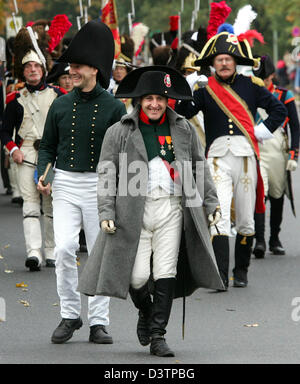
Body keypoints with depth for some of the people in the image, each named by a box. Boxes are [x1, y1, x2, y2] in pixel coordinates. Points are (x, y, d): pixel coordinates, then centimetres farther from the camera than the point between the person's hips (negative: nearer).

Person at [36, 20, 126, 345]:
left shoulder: (114, 107, -2)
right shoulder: (61, 105, 6)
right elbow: (47, 145, 14)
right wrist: (43, 175, -3)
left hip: (100, 185, -2)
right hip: (65, 184, 2)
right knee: (64, 248, -11)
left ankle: (98, 322, 10)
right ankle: (70, 315, 4)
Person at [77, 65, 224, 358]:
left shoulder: (184, 130, 12)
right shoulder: (119, 132, 4)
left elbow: (200, 168, 19)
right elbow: (106, 174, 4)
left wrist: (211, 202, 14)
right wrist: (106, 211, -4)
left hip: (171, 210, 2)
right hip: (133, 212, -2)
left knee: (166, 273, -3)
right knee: (138, 276, -6)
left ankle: (158, 335, 5)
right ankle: (145, 312, 27)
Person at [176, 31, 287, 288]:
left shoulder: (250, 86, 9)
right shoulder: (204, 89, 8)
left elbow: (279, 110, 14)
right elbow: (184, 113, -6)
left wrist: (261, 132, 5)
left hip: (246, 154, 1)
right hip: (218, 157, -1)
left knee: (245, 219, 7)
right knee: (218, 217, -14)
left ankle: (241, 271, 20)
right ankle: (220, 275, -18)